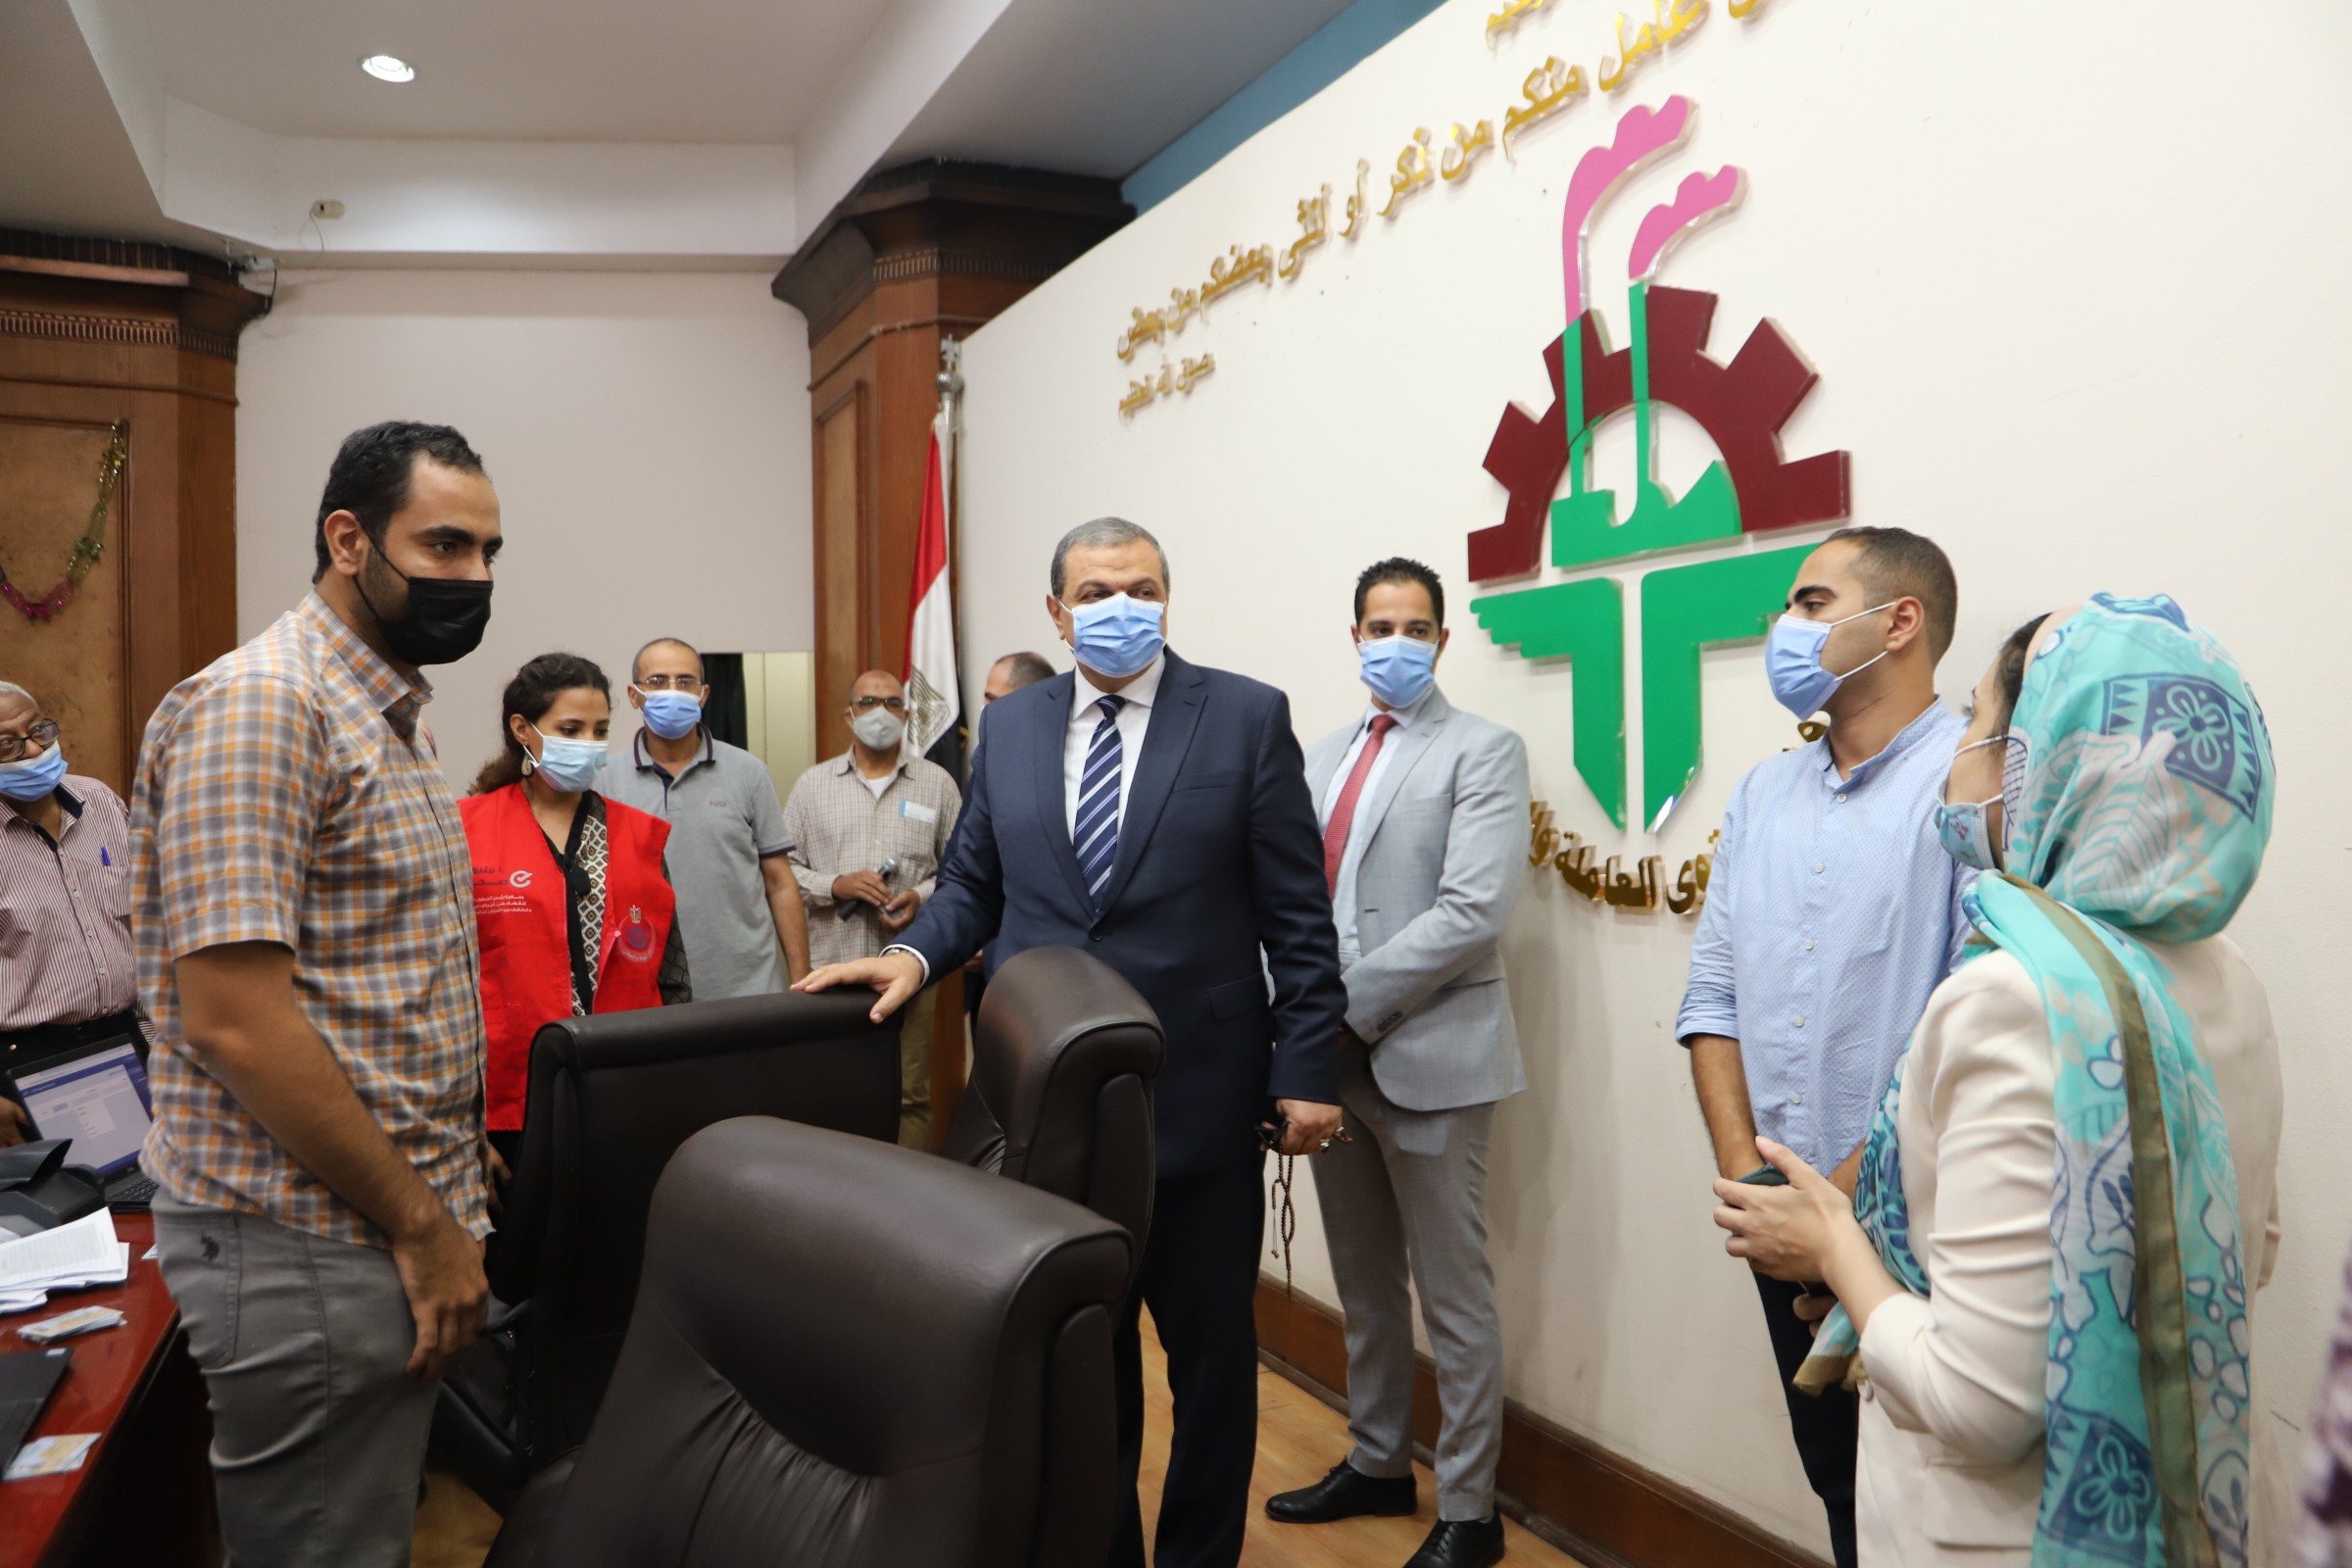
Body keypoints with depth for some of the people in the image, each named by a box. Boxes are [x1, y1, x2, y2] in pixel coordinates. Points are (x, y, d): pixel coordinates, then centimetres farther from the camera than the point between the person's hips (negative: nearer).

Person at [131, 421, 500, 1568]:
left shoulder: (386, 717, 12)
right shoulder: (258, 706, -17)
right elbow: (235, 1019, -23)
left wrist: (440, 1204, 13)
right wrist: (422, 1224, -17)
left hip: (392, 1220, 9)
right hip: (310, 1251, -9)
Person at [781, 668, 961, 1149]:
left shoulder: (938, 783, 7)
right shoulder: (812, 784, 9)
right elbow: (783, 867, 7)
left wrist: (921, 897, -11)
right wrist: (835, 886, -10)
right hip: (834, 965, 1)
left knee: (911, 1095, 3)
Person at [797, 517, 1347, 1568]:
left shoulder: (1247, 717, -4)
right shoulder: (1009, 726, 8)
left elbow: (1298, 914, -5)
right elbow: (972, 883, 12)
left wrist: (1307, 1067, -8)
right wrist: (916, 953, -7)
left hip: (1199, 1098, -3)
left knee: (1211, 1351, 13)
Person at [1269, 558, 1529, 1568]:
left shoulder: (1482, 751, -6)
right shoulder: (1322, 756, 13)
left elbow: (1474, 910, -18)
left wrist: (1351, 997, -18)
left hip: (1427, 1059, -6)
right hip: (1335, 1058, 6)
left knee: (1453, 1297, 6)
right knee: (1363, 1286, 19)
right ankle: (1378, 1464, 37)